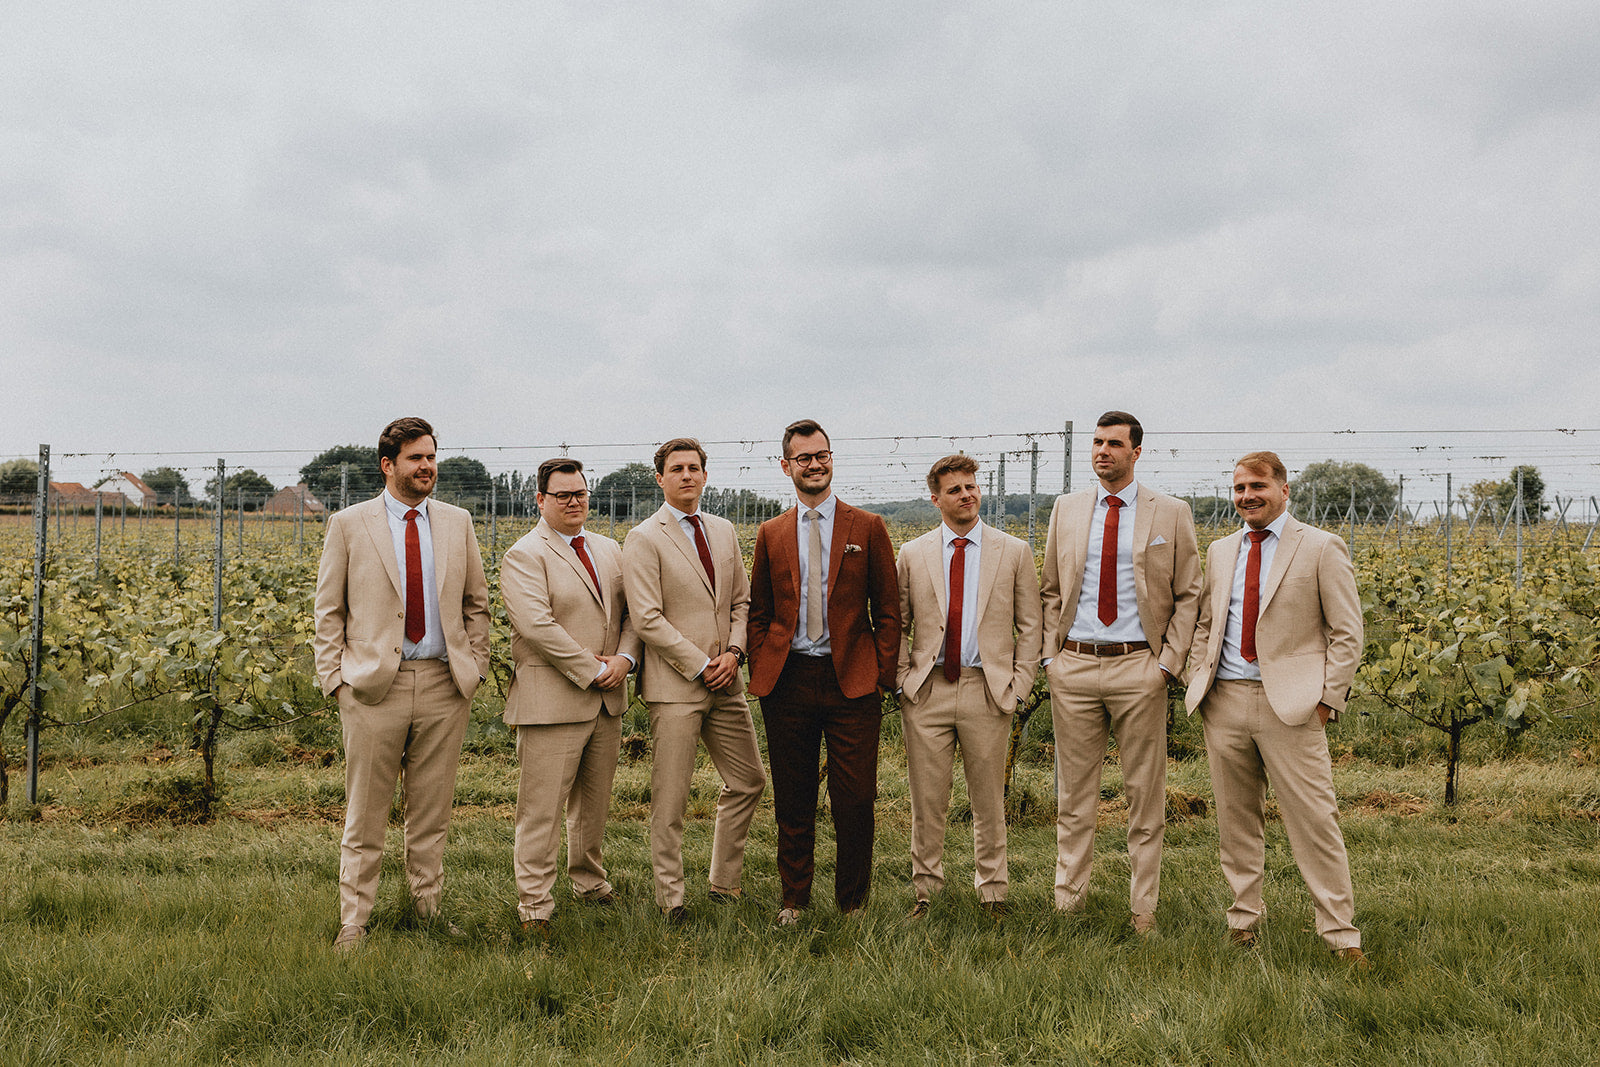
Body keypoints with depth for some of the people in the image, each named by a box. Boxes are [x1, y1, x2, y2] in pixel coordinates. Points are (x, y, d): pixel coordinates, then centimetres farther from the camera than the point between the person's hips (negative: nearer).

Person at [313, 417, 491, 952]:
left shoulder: (457, 523, 10)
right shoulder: (349, 525, 2)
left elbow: (476, 602, 16)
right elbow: (328, 610, 4)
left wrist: (475, 665, 7)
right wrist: (335, 677, -3)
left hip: (444, 684, 3)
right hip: (374, 683, -2)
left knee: (432, 812, 10)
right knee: (365, 814, 3)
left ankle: (427, 907, 22)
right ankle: (353, 922, 12)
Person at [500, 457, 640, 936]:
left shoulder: (609, 550, 16)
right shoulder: (523, 556, -7)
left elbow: (632, 610, 14)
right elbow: (537, 625, -18)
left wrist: (624, 658, -5)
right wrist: (593, 670, -16)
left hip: (606, 699, 7)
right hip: (551, 698, -7)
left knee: (595, 801, 16)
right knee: (541, 807, -4)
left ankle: (588, 879, 33)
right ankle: (535, 905, 4)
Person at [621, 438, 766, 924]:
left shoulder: (724, 531, 13)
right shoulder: (643, 539, -6)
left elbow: (741, 601, 15)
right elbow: (647, 619, -13)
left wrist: (733, 652, -3)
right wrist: (701, 666, -13)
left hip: (725, 681, 7)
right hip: (675, 683, -6)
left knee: (749, 781, 12)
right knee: (670, 797, -1)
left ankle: (725, 883, 27)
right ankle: (670, 897, 12)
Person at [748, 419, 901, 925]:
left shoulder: (868, 528, 5)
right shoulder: (771, 534, 11)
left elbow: (888, 611, 5)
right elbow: (758, 612, 15)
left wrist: (882, 676, -2)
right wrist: (760, 672, 4)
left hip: (852, 680, -2)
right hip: (788, 680, 2)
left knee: (855, 799, -1)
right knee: (792, 801, 8)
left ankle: (853, 902, 16)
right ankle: (794, 897, 22)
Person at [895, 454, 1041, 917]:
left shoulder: (1013, 551, 5)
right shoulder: (912, 555, 7)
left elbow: (1029, 626, 7)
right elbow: (897, 625, 12)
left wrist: (1019, 684, -1)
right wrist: (904, 679, 2)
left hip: (989, 690, 0)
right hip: (927, 691, 1)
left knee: (989, 800, 7)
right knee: (926, 800, 5)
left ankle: (993, 892, 20)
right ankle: (925, 888, 18)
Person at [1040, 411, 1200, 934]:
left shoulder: (1171, 514, 3)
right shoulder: (1066, 509, 10)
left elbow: (1188, 596, 3)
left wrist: (1169, 662, -5)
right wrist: (1050, 653, 4)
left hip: (1138, 666, -2)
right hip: (1073, 664, 2)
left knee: (1145, 796, 3)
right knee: (1074, 794, 7)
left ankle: (1143, 909, 14)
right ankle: (1068, 901, 17)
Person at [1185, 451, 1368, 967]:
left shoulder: (1322, 548, 0)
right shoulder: (1220, 551, 15)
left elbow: (1347, 634, -1)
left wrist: (1328, 700, -7)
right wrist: (1199, 684, 9)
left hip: (1290, 703, -4)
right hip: (1225, 701, 5)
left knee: (1314, 821, -5)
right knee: (1236, 821, 10)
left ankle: (1342, 936, 2)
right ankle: (1243, 921, 21)